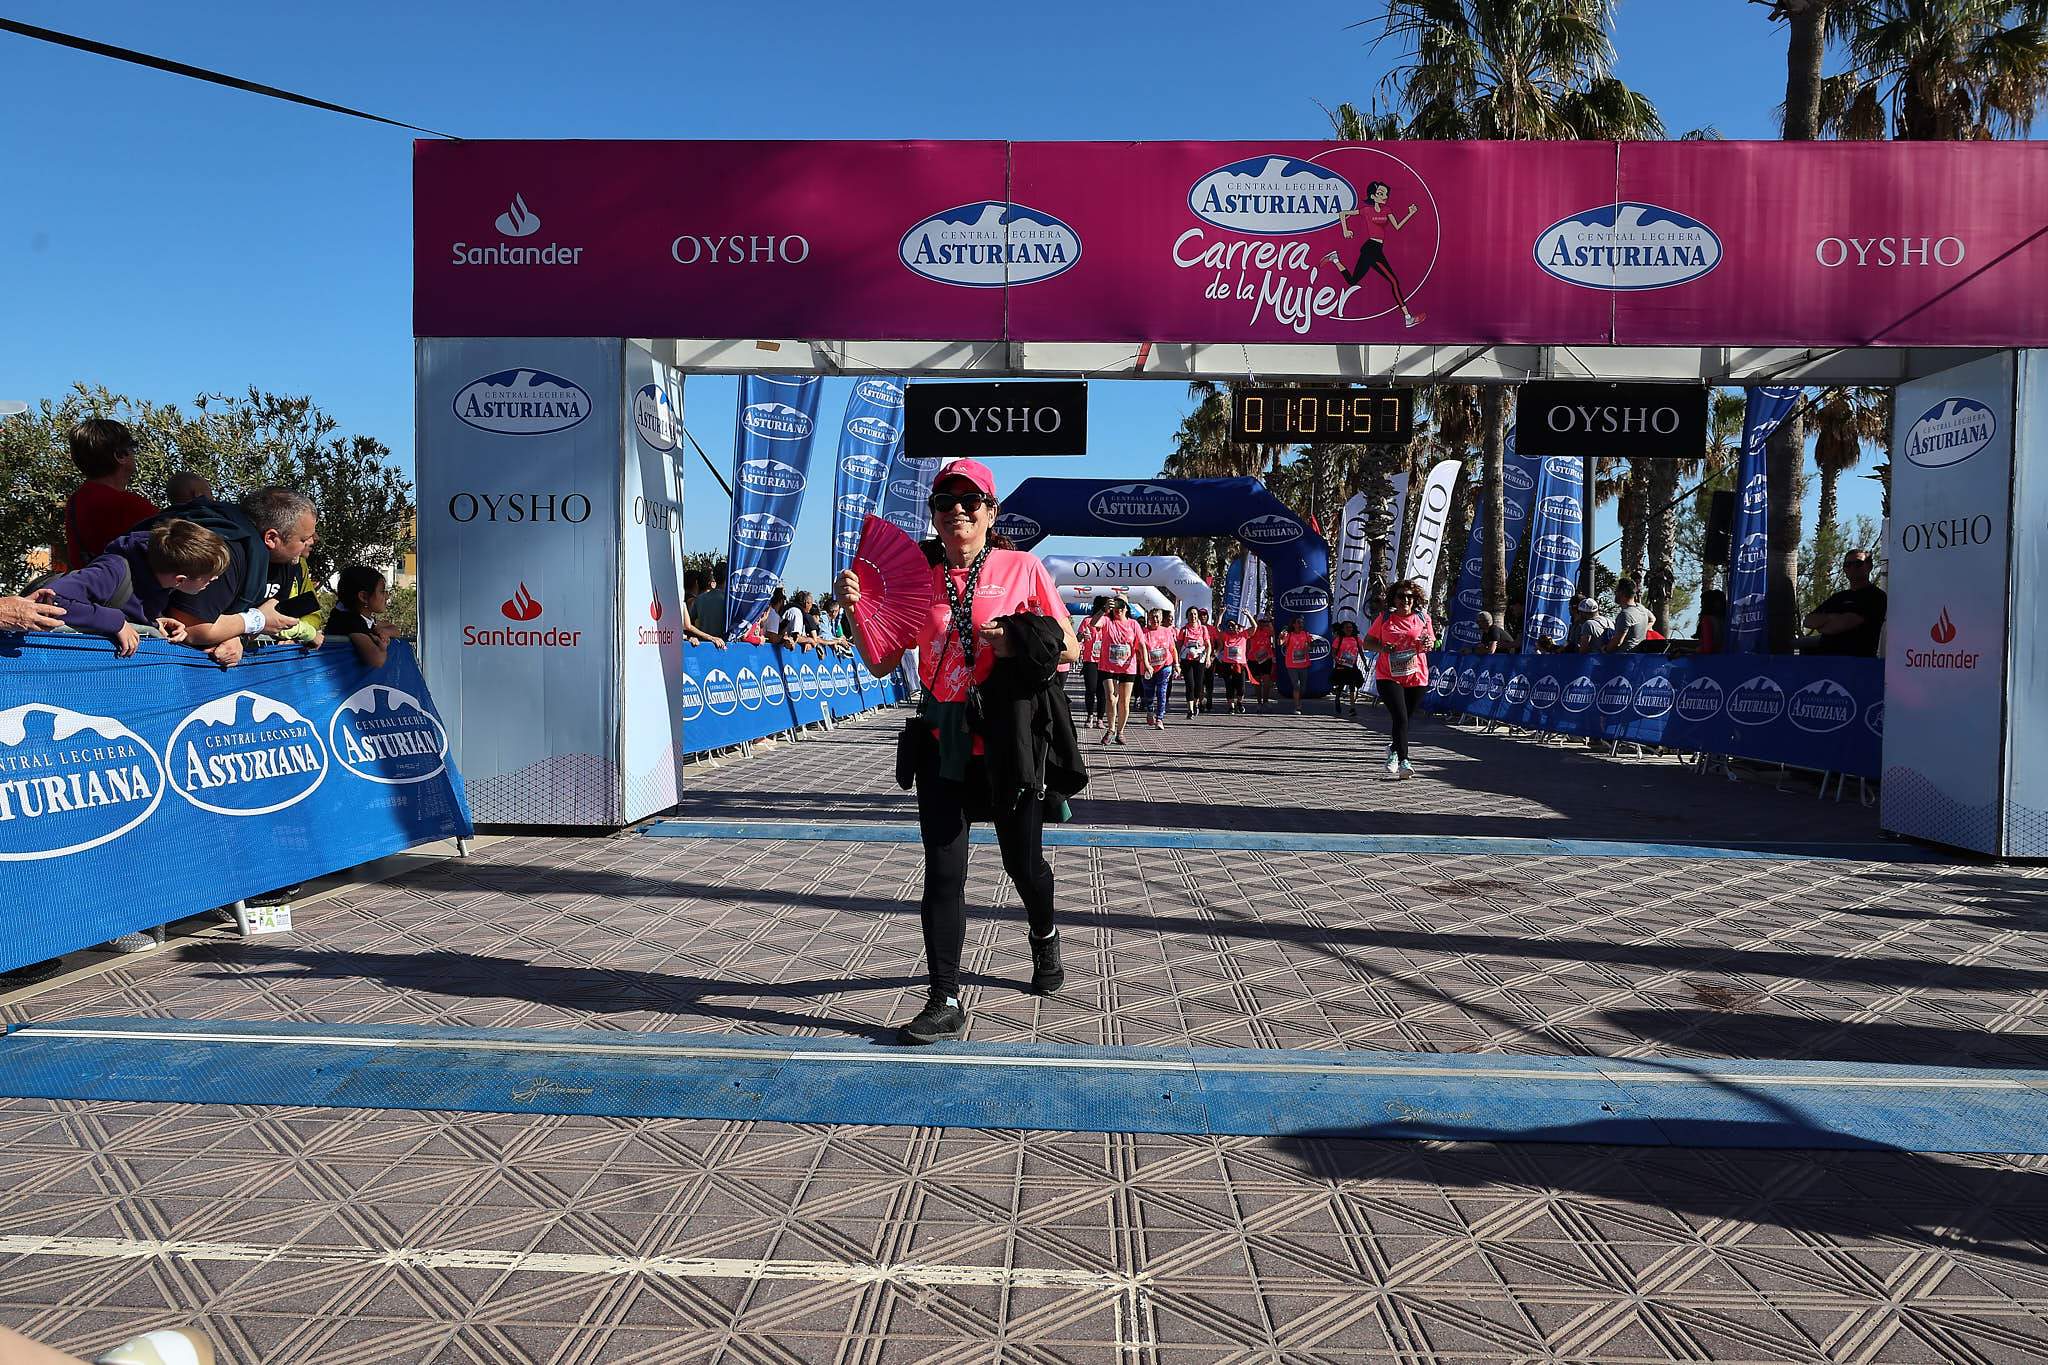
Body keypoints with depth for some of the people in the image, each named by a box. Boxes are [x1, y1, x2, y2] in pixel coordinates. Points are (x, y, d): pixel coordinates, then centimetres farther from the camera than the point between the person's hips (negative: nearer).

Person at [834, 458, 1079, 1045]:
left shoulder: (1021, 567, -2)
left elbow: (1069, 647, 1)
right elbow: (882, 663, 5)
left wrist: (1019, 643, -17)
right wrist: (855, 611, -11)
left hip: (1009, 739, -1)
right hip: (943, 743, 2)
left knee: (1023, 862, 14)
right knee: (943, 874, -3)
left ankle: (1044, 938, 46)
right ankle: (945, 1003, 4)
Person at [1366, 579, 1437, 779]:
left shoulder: (1423, 618, 6)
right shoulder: (1384, 618, 2)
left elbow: (1431, 643, 16)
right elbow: (1367, 641, 8)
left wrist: (1428, 644, -8)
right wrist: (1382, 647, -12)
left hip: (1416, 677, 3)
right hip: (1388, 676, -2)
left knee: (1404, 719, 13)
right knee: (1400, 717, -16)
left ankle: (1393, 750, 39)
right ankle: (1403, 761, -15)